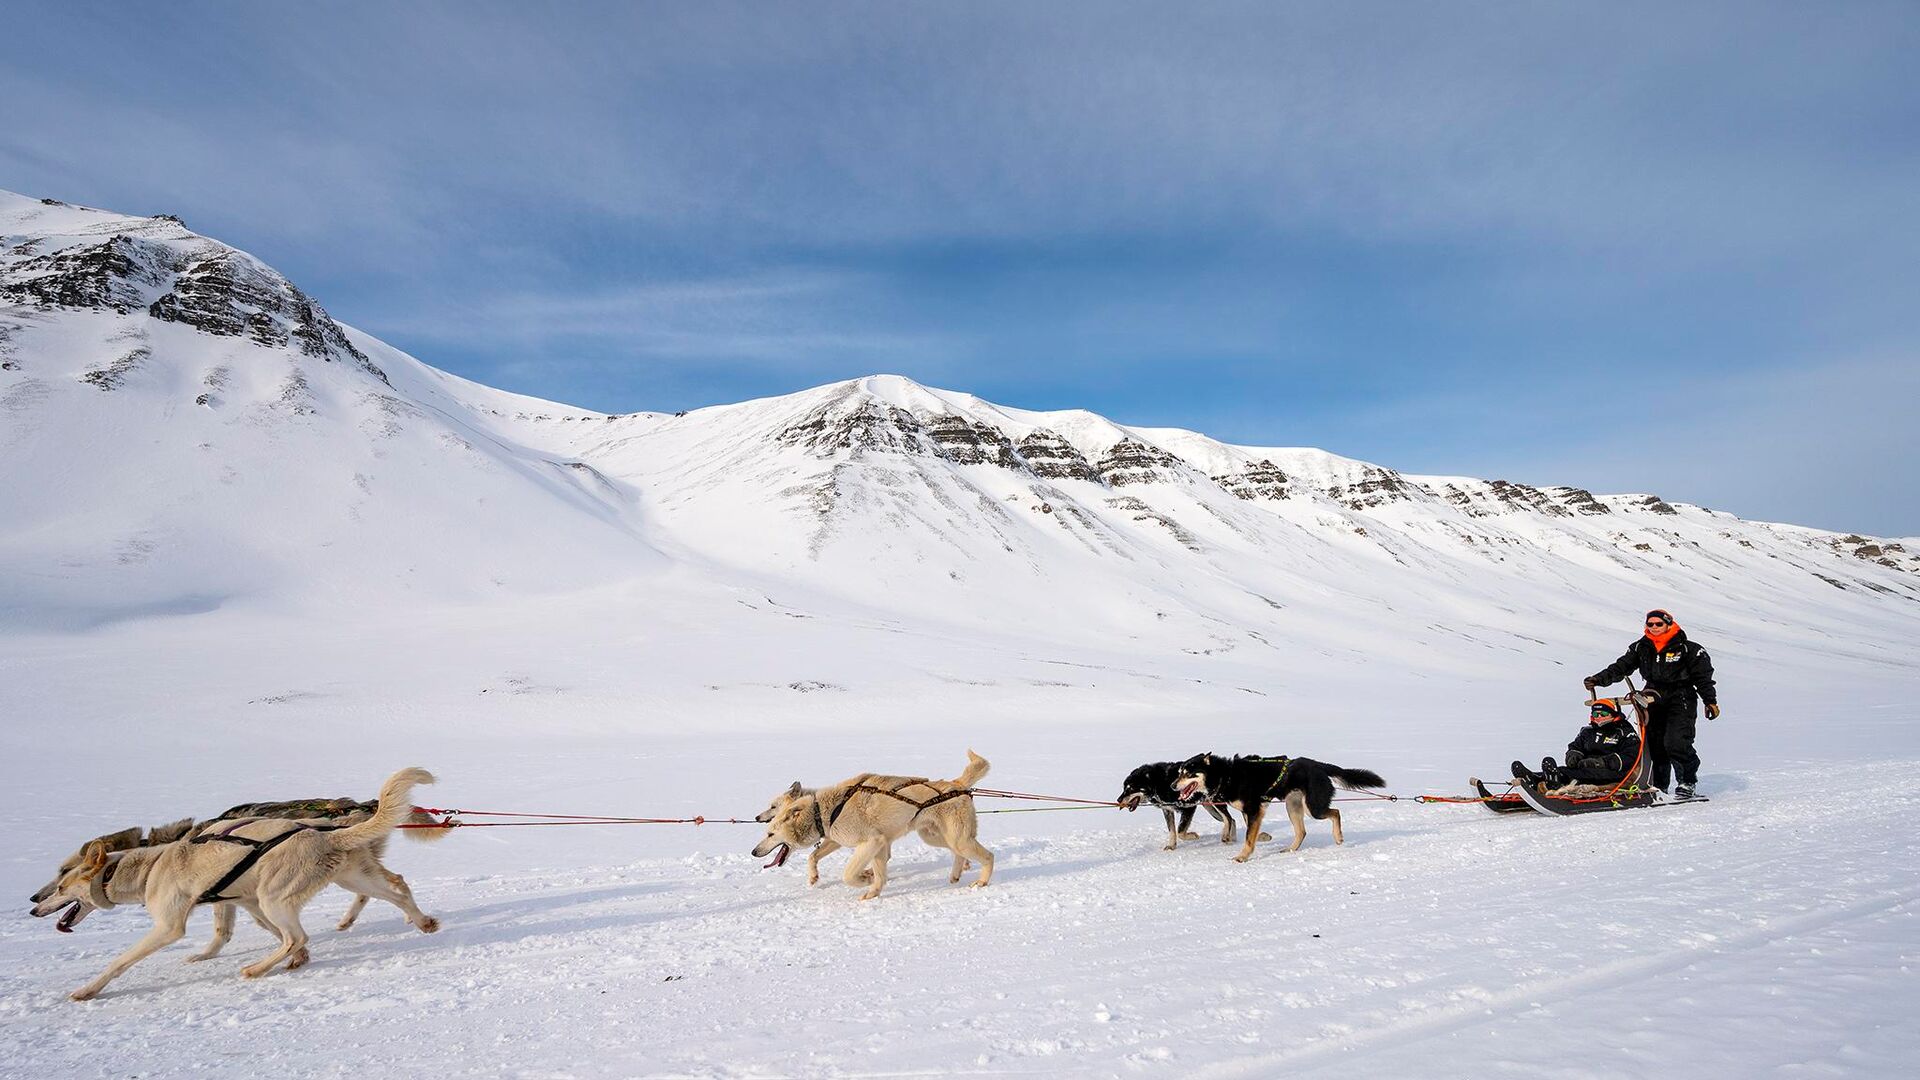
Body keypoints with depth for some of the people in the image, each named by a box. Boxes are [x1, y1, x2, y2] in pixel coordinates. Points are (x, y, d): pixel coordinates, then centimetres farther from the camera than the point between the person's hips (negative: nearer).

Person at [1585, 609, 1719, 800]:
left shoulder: (1686, 648, -5)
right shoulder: (1641, 648, 6)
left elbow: (1703, 676, -1)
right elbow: (1621, 667, 4)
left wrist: (1710, 701, -3)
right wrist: (1598, 679, -8)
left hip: (1681, 700, -4)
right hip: (1654, 700, 4)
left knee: (1676, 743, -16)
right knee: (1654, 744, 4)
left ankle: (1687, 782, 3)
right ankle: (1658, 786, 15)